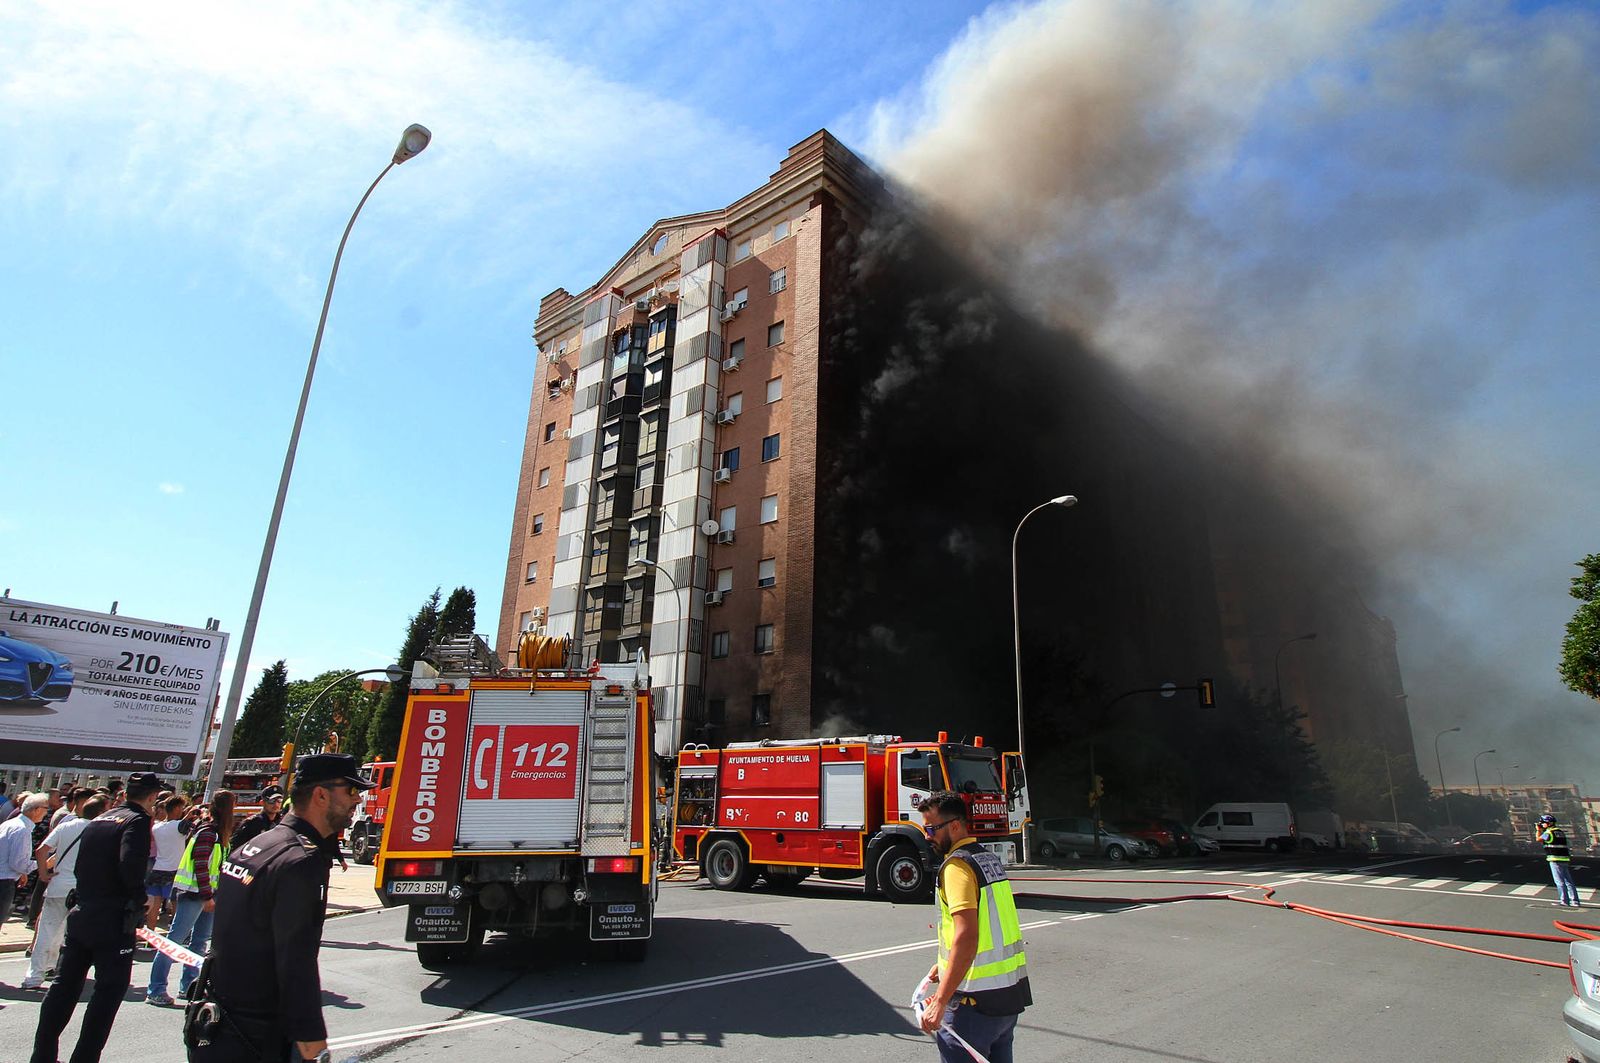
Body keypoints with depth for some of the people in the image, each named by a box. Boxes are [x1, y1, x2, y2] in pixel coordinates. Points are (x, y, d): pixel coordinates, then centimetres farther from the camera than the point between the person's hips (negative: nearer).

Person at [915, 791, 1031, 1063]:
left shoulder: (957, 865, -18)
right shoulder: (989, 858, 10)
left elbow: (966, 936, -27)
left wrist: (940, 1001, -26)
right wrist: (945, 965, 25)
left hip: (976, 1000, -9)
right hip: (1012, 993, 9)